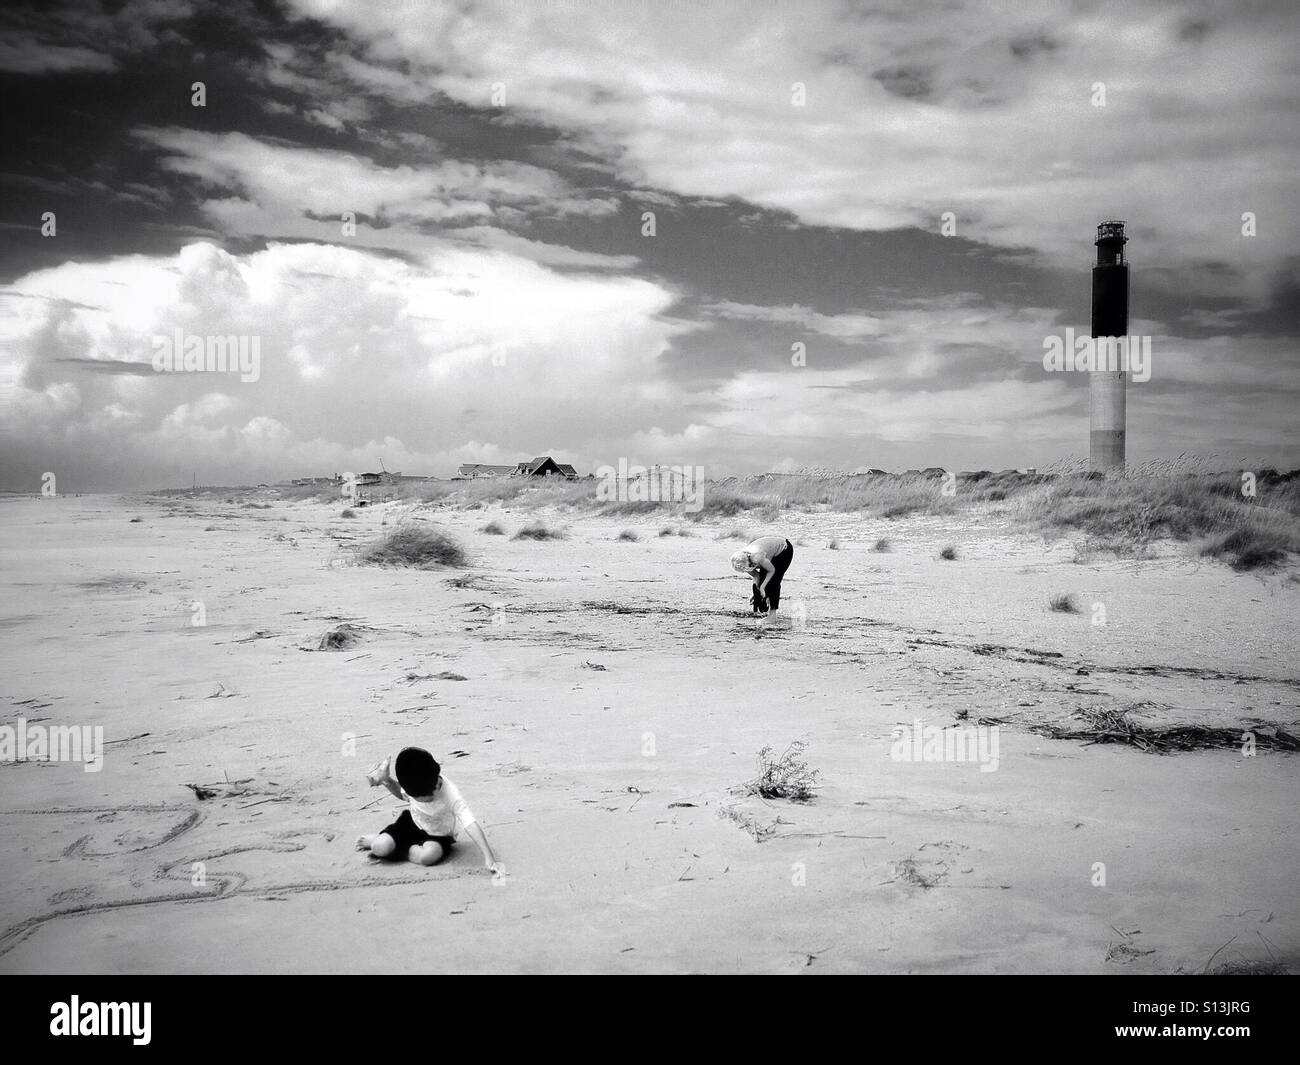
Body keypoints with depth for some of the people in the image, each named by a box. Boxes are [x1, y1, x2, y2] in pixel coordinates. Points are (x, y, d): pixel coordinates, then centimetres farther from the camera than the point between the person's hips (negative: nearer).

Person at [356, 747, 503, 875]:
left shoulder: (451, 796, -36)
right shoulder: (411, 786, -20)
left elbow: (471, 825, -45)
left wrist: (489, 858, -53)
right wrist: (388, 782, -13)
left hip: (438, 835, -3)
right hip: (412, 821, 3)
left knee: (429, 855, -38)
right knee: (381, 847, -24)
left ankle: (403, 852, -6)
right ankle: (376, 840, 14)